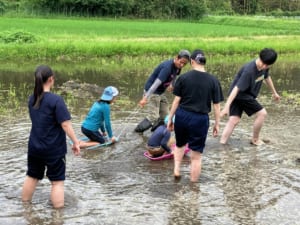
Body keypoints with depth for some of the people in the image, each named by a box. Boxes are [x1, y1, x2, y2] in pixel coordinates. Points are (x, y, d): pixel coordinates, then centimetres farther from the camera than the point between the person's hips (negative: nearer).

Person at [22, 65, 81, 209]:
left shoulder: (32, 99, 2)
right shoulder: (56, 100, -19)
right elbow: (65, 124, -20)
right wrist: (76, 142, -14)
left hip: (34, 147, 7)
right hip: (54, 149, -6)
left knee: (32, 176, 22)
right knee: (57, 181, 5)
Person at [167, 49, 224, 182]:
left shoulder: (183, 77, -3)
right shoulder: (213, 80, -3)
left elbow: (176, 100, -1)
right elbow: (216, 105, 0)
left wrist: (170, 118, 8)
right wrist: (217, 124, 10)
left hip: (182, 116, 1)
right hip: (200, 119, -1)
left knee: (180, 144, 30)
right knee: (196, 155, 9)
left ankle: (176, 170, 19)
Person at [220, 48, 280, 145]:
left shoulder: (264, 67, -4)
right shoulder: (249, 70, -30)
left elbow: (267, 77, 19)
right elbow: (237, 88, -33)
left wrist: (274, 92, 32)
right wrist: (227, 106, -36)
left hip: (247, 95, 7)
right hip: (239, 94, -7)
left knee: (234, 120, 0)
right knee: (262, 113, 0)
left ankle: (221, 143, -5)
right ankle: (255, 140, 18)